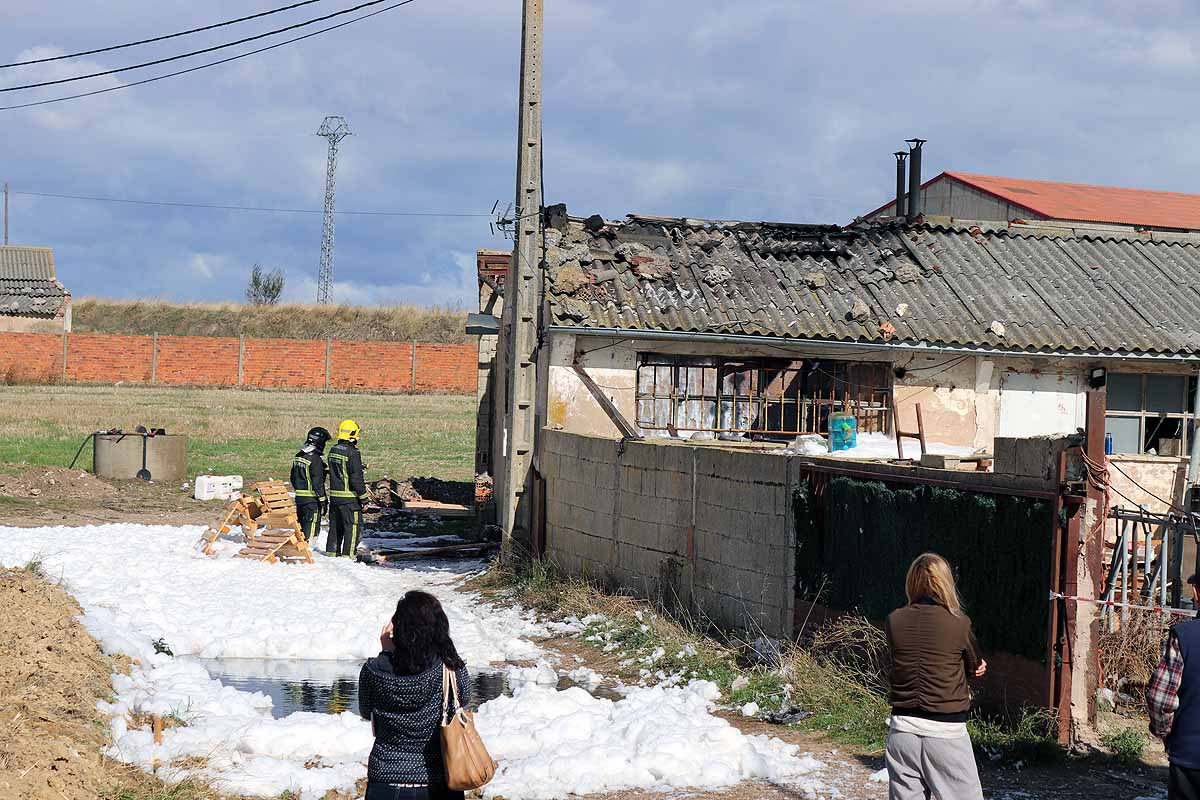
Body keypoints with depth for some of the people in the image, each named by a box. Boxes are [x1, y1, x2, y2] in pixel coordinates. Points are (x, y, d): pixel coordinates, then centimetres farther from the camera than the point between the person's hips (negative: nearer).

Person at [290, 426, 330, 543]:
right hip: (312, 499, -8)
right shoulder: (315, 459, -16)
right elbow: (318, 482, -17)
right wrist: (323, 501, -13)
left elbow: (293, 478, 18)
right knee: (311, 530, -4)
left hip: (299, 498, 8)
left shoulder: (298, 456, 10)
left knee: (301, 528, 16)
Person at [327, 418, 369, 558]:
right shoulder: (352, 453, -16)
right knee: (352, 527, -1)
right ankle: (348, 554, -1)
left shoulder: (333, 450, 8)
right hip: (349, 497, -8)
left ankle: (332, 552, 22)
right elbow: (356, 478, -17)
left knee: (335, 526, 16)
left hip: (334, 495, 8)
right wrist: (363, 497, -12)